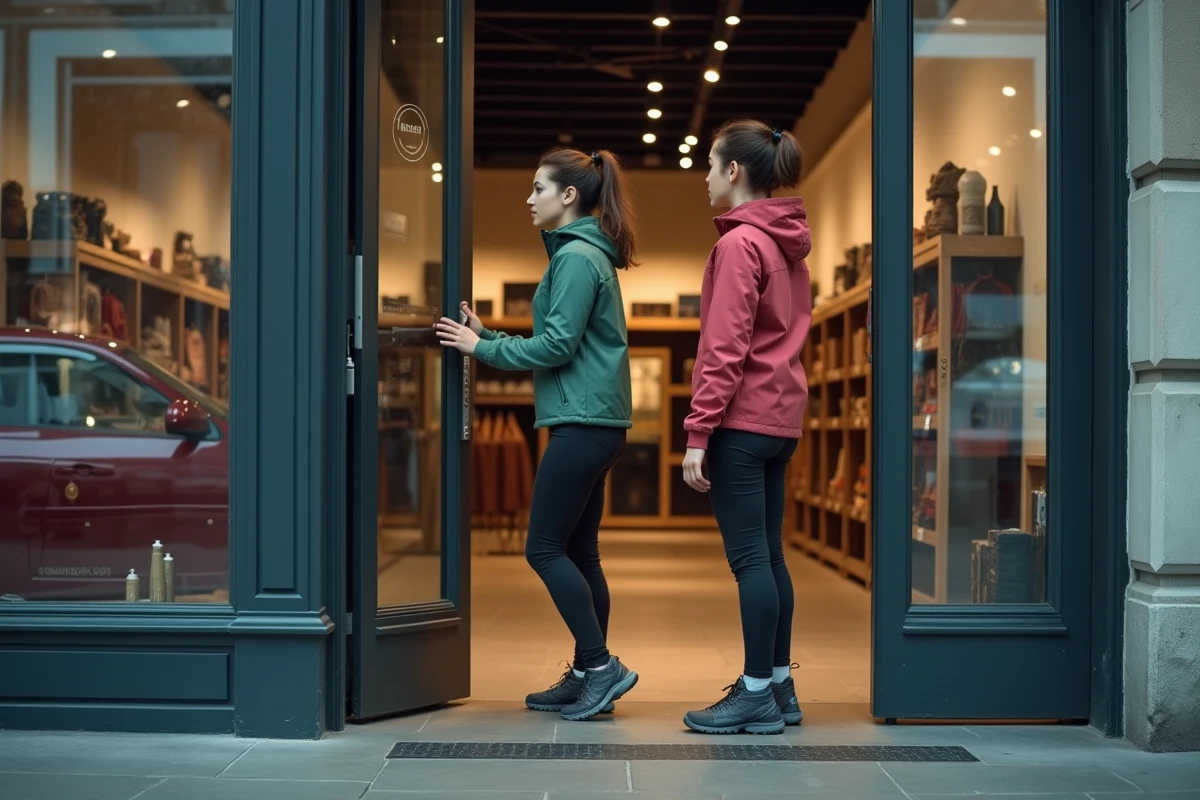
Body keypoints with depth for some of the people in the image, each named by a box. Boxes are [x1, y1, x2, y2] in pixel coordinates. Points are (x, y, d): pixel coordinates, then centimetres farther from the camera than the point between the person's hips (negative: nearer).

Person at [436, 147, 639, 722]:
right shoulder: (587, 255, 19)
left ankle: (600, 665, -1)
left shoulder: (577, 257, -11)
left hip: (582, 423, -10)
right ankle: (587, 677, 16)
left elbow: (557, 345, -17)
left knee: (545, 549, -6)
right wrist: (487, 339, 13)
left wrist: (482, 348, -8)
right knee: (578, 553, 11)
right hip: (593, 422, 10)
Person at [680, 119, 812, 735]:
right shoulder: (789, 244, 15)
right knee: (768, 555, 13)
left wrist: (698, 432, -17)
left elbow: (725, 349, -17)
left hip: (742, 419, -9)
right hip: (781, 415, 9)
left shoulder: (739, 243, -12)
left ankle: (758, 695, 0)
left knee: (749, 557, -5)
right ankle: (779, 686, 20)